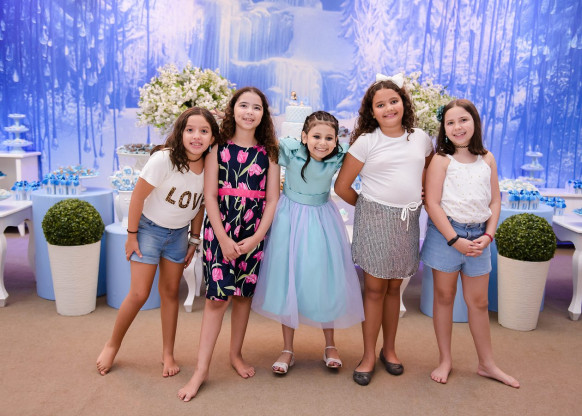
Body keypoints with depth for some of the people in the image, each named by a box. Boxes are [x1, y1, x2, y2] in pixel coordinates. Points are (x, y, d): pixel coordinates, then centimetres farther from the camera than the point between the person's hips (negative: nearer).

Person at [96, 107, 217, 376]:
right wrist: (131, 235, -12)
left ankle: (168, 354, 24)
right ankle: (112, 345, 23)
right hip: (149, 229, -4)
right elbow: (138, 197, -17)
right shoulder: (164, 159, -25)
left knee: (170, 292, 10)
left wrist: (194, 240, 7)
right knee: (139, 294, -3)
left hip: (178, 233, 4)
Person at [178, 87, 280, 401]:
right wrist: (223, 238, -10)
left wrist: (256, 238, -8)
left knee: (244, 294, 10)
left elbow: (272, 198, 2)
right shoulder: (218, 147, 0)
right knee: (218, 296, -4)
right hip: (220, 229, -2)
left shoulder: (268, 152, 5)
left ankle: (236, 354, 29)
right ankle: (201, 369, 7)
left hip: (254, 232, 2)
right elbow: (210, 195, -4)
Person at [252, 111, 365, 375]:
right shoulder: (289, 150, -19)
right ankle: (288, 350, 23)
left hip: (322, 220, 1)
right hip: (290, 219, -1)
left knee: (325, 281, 8)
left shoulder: (338, 159, -14)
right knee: (288, 282, 7)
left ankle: (330, 346, 30)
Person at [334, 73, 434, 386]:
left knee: (394, 288, 12)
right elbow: (341, 187, -4)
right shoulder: (366, 142, -6)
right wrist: (367, 206, 7)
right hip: (375, 219, -3)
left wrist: (421, 197, 10)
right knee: (375, 288, 2)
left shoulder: (421, 138, 5)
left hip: (408, 221, 3)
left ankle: (389, 350, 28)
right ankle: (369, 355, 16)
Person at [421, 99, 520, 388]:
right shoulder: (442, 160, -7)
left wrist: (488, 235, -6)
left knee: (478, 302, 13)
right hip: (445, 234, -3)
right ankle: (445, 360, 25)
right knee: (444, 297, 9)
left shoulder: (487, 159, 6)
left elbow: (494, 201, 7)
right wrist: (455, 240, -16)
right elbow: (432, 204, -12)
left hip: (478, 236, 3)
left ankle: (486, 364, 29)